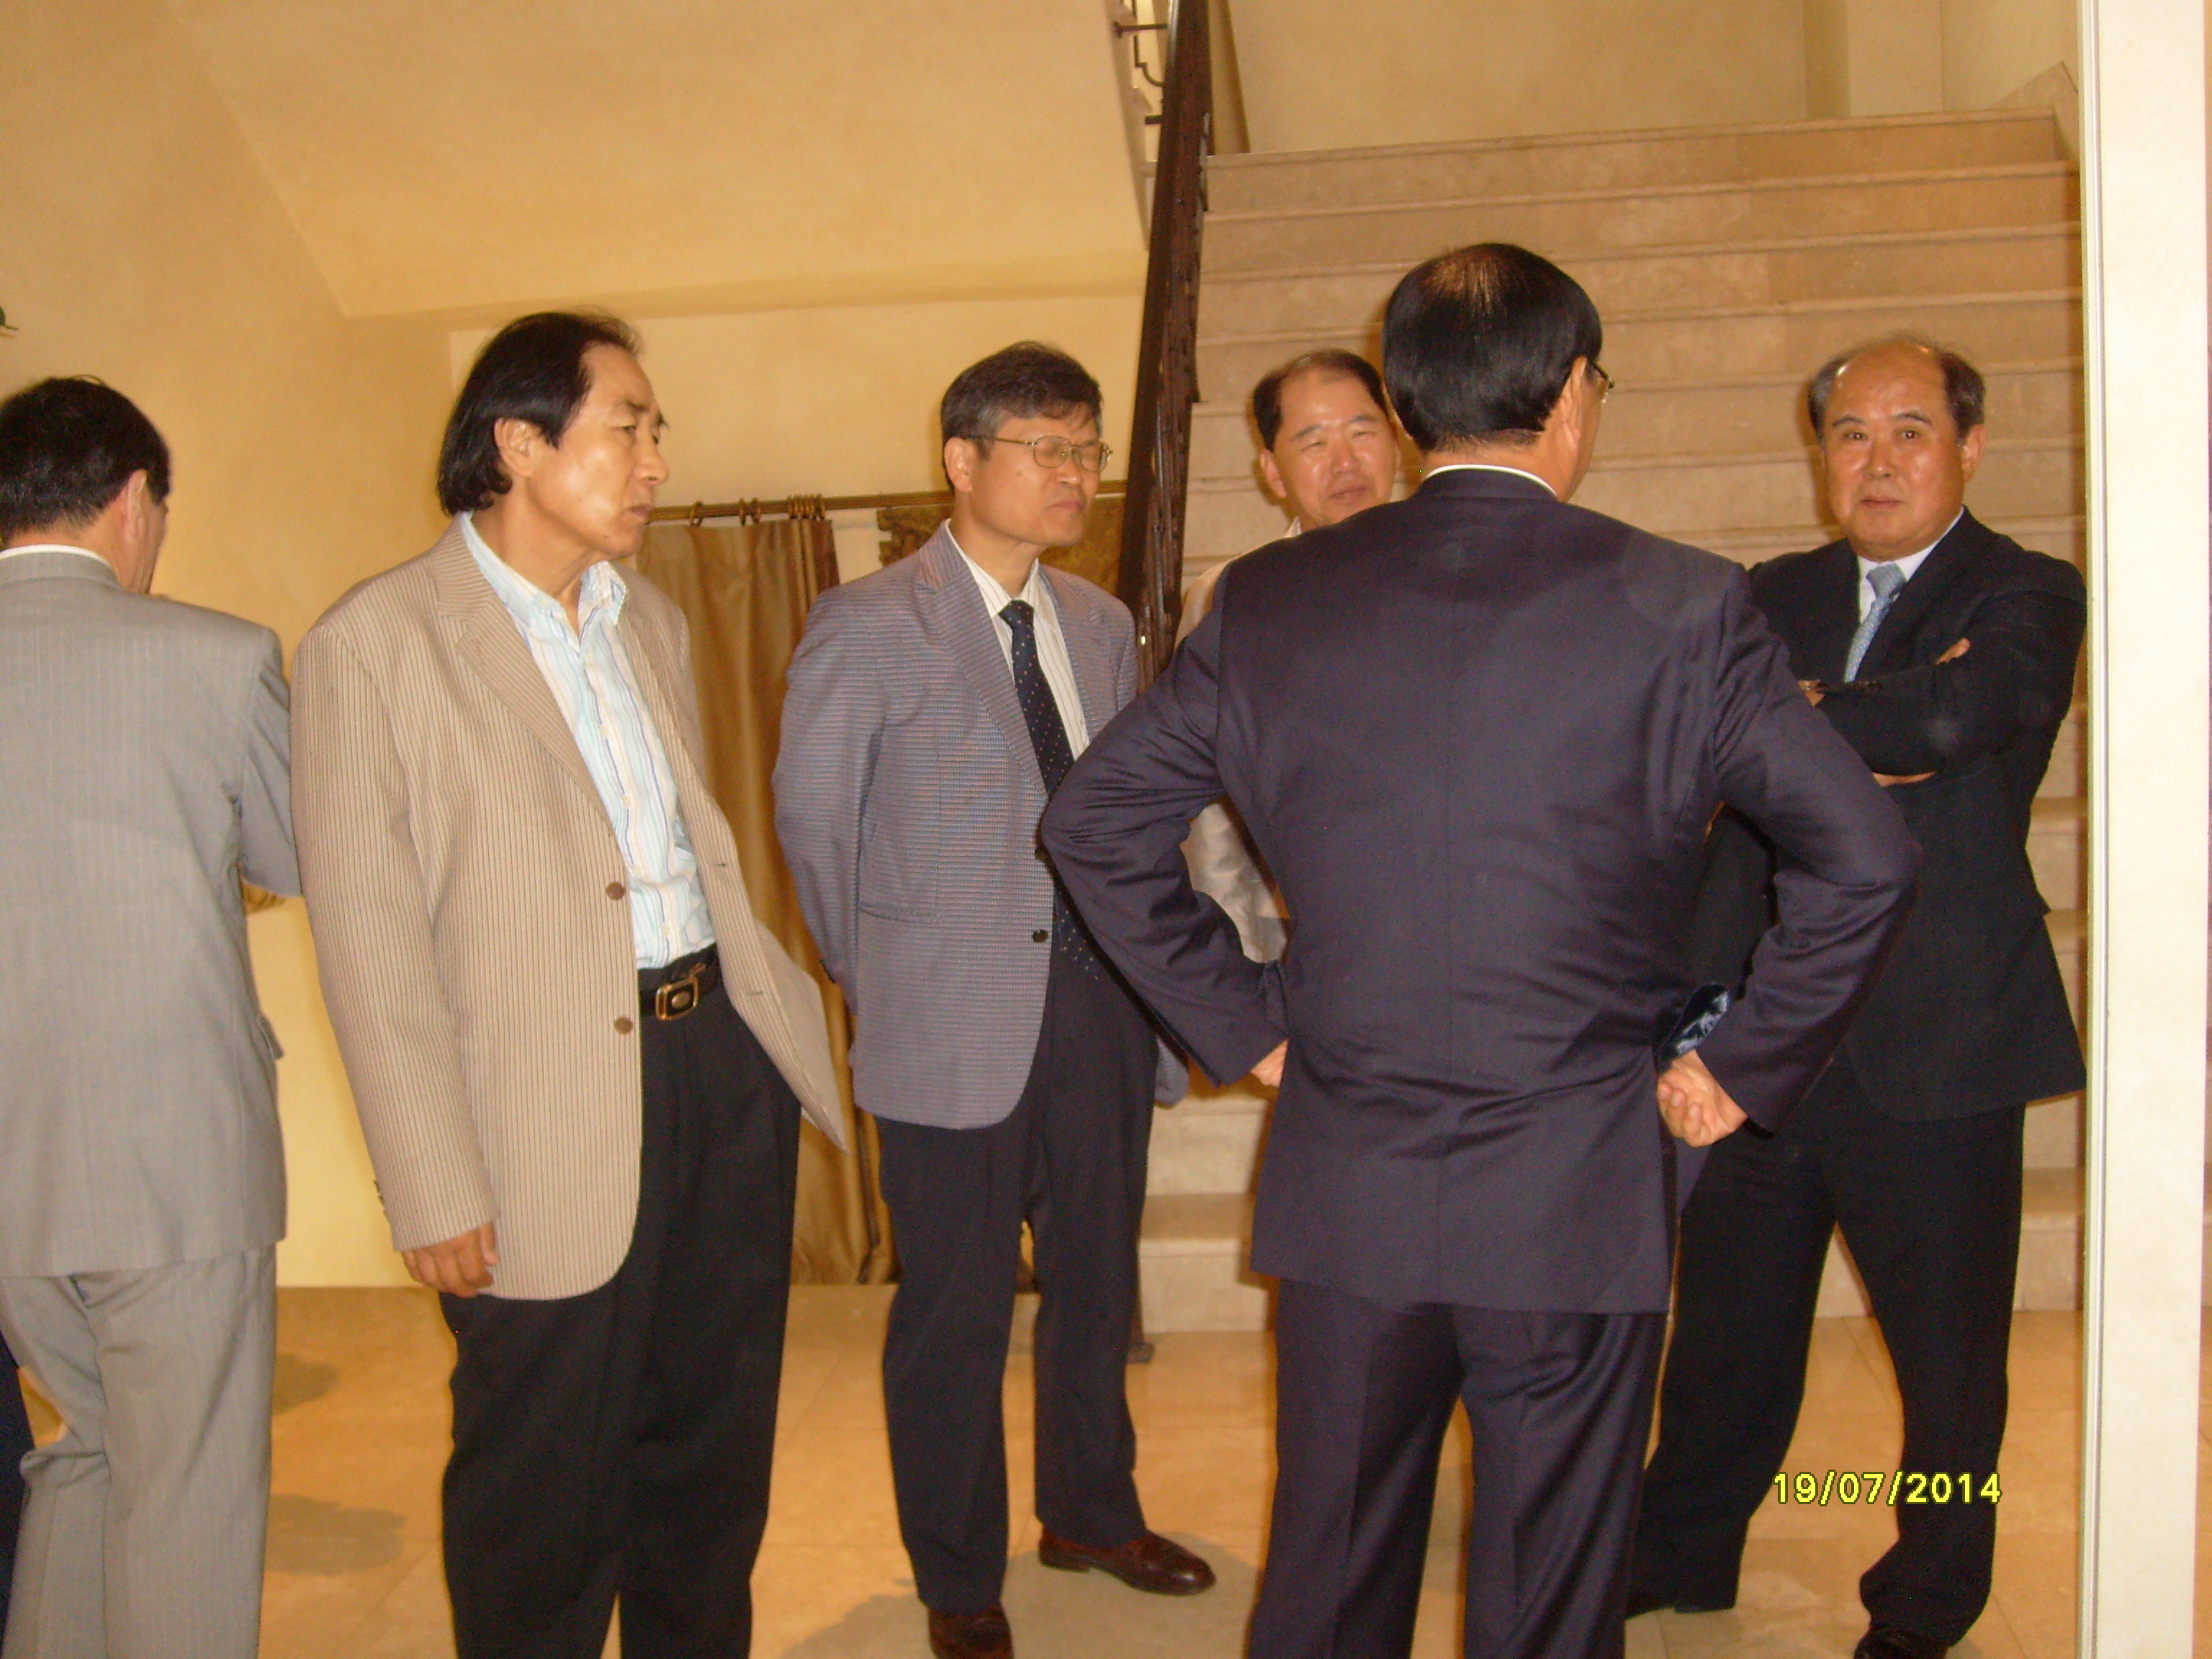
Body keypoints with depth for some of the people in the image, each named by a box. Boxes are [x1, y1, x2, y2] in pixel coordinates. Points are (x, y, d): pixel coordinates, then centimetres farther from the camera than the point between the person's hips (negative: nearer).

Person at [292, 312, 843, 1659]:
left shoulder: (653, 623, 14)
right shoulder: (378, 641, -8)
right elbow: (370, 939, -11)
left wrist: (788, 1005, 11)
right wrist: (435, 1191, -13)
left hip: (725, 1065, 6)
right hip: (551, 1122, -6)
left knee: (713, 1454, 18)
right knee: (547, 1493, 8)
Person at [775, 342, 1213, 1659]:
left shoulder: (1103, 624, 10)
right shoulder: (869, 626, -8)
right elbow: (814, 826, -1)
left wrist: (1147, 965, 6)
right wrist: (887, 986, 3)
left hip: (1098, 1003, 6)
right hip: (956, 1020, -5)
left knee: (1099, 1278, 18)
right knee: (958, 1310, 5)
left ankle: (1092, 1512, 40)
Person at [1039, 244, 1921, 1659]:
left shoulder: (1271, 601, -2)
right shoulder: (1681, 605, -9)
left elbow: (1095, 824, 4)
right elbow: (1867, 861, -9)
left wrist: (1245, 1026, 8)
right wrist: (1743, 1069, 1)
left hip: (1342, 1187, 3)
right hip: (1576, 1196, -2)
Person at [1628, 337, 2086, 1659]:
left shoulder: (2025, 597, -5)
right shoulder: (1778, 595, 11)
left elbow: (1954, 717, -26)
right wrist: (1865, 733, -20)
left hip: (1936, 1050, -4)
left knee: (1948, 1356, 12)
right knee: (1728, 1329, 17)